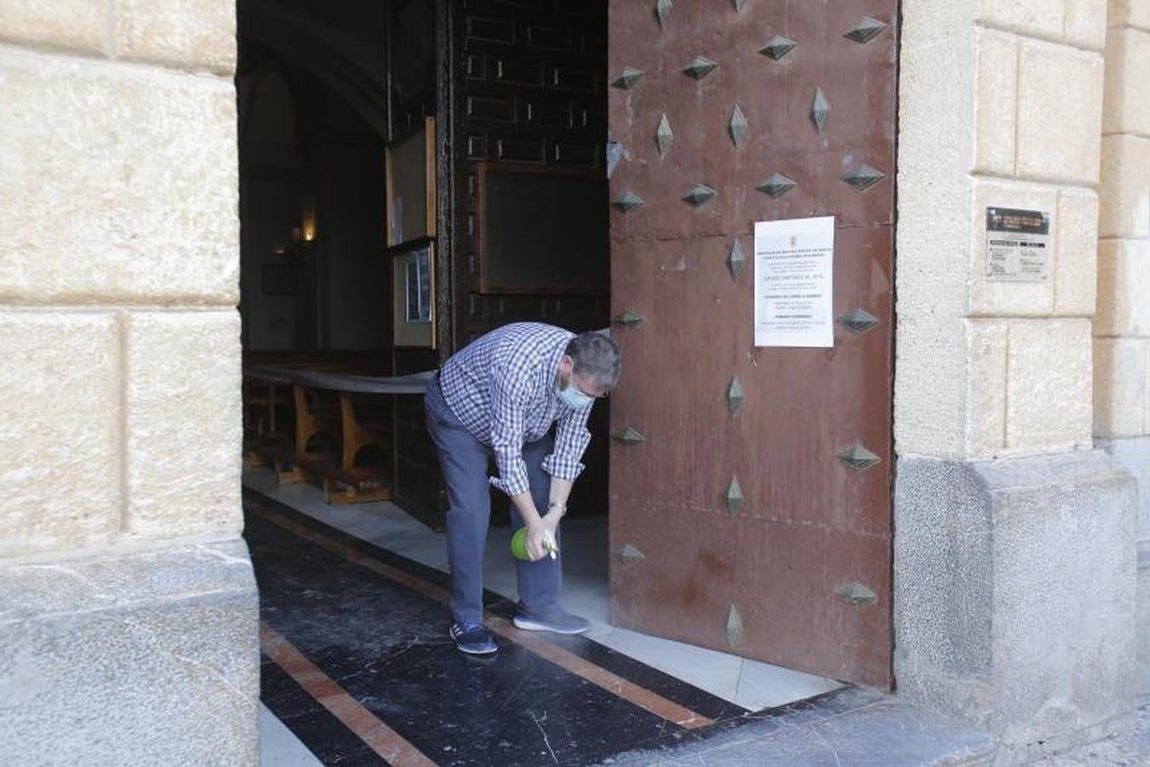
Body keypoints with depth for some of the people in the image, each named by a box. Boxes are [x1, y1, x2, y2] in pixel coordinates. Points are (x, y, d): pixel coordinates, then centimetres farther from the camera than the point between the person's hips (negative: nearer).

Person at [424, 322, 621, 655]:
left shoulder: (584, 373, -22)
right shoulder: (518, 366, -43)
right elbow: (507, 451, -36)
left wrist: (555, 512, -18)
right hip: (458, 412, -6)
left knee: (544, 501, -1)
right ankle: (466, 620, -6)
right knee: (470, 510, -16)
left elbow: (569, 444, -13)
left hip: (524, 424, 7)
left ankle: (537, 605, 9)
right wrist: (534, 525, -31)